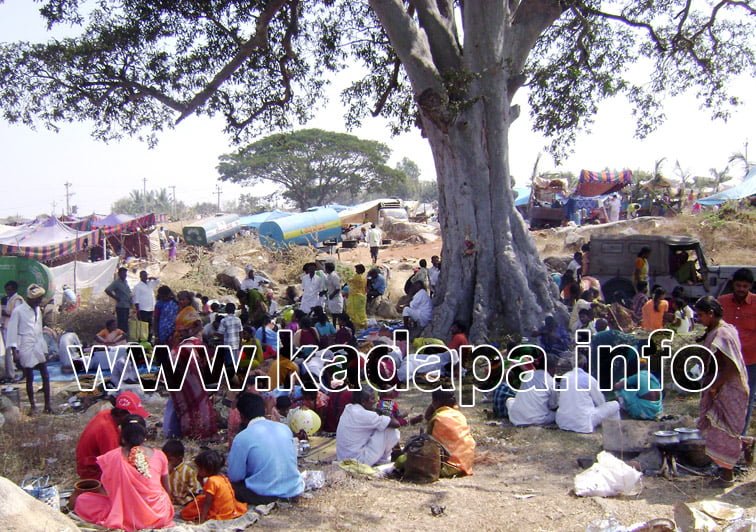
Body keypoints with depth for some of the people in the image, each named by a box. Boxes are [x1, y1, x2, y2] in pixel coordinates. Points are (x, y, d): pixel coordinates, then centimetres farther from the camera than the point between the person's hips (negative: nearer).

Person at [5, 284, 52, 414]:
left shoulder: (38, 310, 9)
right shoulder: (18, 311, -9)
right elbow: (12, 331, -10)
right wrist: (14, 351, -14)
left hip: (39, 348, 5)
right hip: (26, 349, -5)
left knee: (46, 376, 2)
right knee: (29, 379, 4)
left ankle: (47, 404, 8)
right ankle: (33, 406, 15)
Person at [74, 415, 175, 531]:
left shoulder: (112, 457, -11)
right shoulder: (159, 455, -7)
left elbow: (106, 488, 3)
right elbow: (166, 489, 4)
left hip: (128, 517, -3)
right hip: (159, 515, 3)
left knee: (81, 501, 11)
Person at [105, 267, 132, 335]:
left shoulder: (125, 282, 14)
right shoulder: (116, 282, -9)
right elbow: (107, 290, -19)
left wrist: (130, 301, 11)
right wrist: (116, 298, -15)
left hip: (127, 306, 8)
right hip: (121, 307, -8)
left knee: (125, 325, 12)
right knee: (122, 325, -7)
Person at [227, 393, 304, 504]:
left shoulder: (242, 437, -12)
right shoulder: (285, 428, 3)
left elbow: (235, 476, -6)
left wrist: (233, 453, 12)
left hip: (265, 495, -5)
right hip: (294, 490, 5)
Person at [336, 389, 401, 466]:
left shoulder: (348, 409, 4)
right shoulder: (364, 415, -21)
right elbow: (396, 424, -15)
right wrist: (390, 417, 5)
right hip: (359, 461, -9)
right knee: (393, 432, -8)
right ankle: (383, 461, 14)